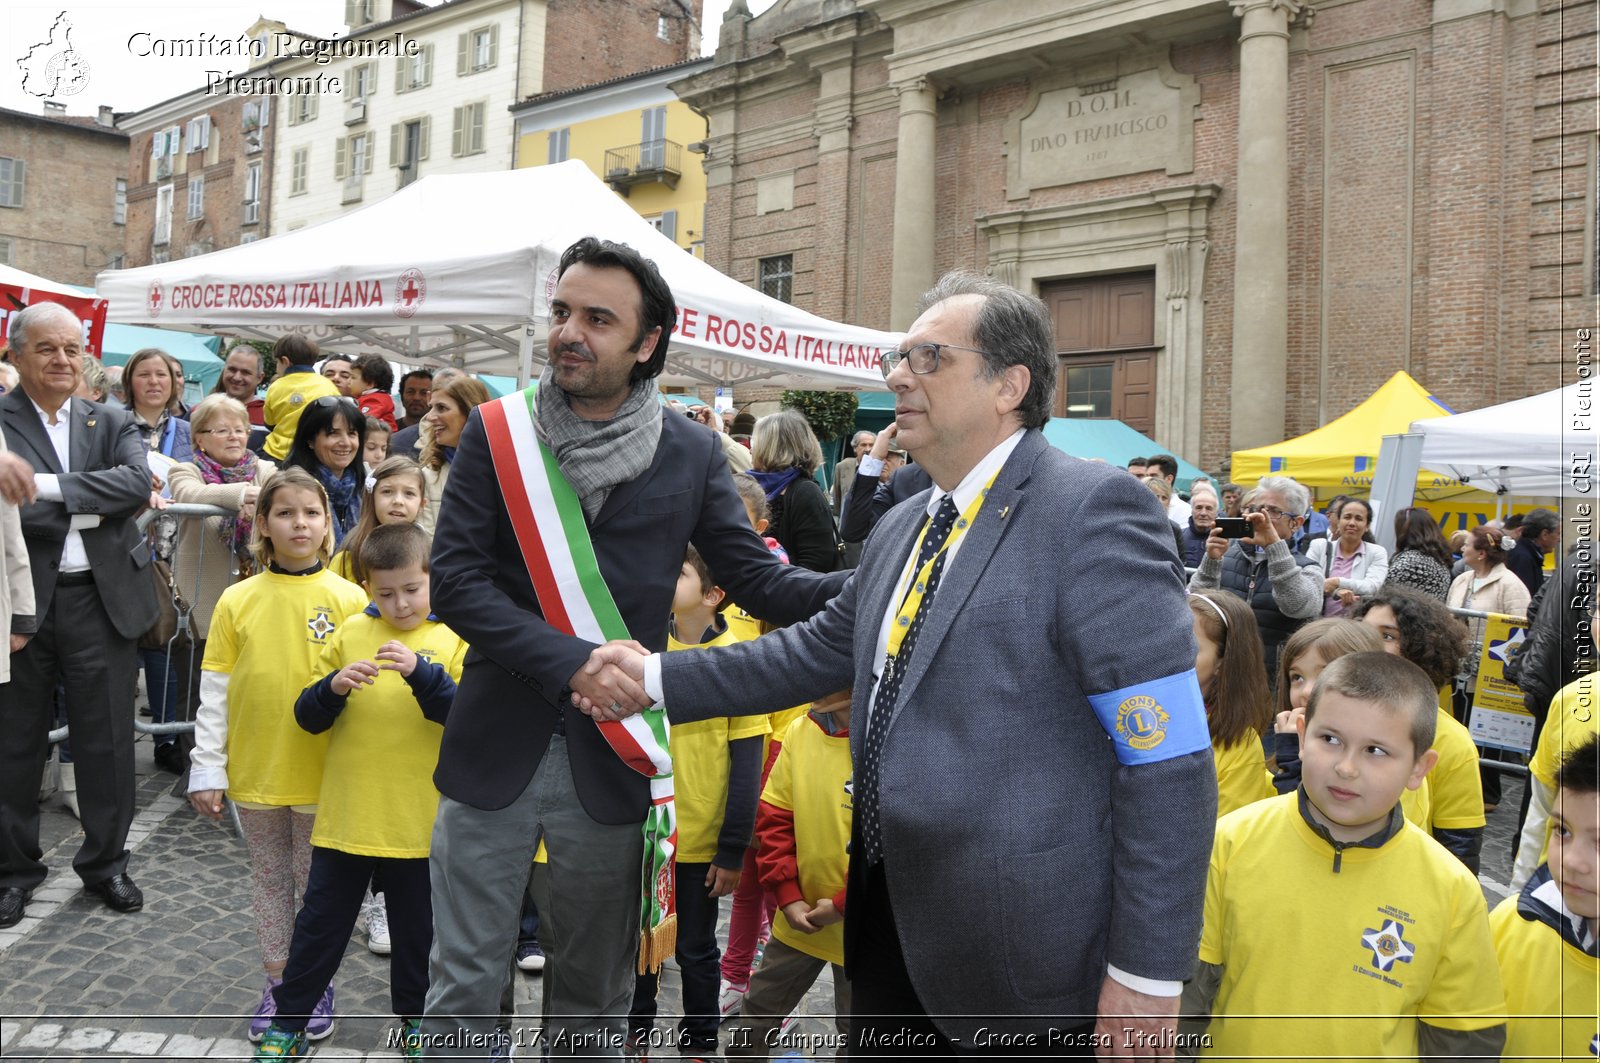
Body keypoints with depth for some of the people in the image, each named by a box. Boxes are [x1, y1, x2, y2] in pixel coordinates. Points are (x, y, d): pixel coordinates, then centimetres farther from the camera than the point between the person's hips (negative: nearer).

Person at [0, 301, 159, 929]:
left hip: (99, 601, 2)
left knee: (107, 739, 10)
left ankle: (105, 862, 26)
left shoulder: (112, 424, 9)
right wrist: (95, 508, -25)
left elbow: (138, 481, -10)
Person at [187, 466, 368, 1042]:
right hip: (254, 772, 2)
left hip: (322, 775, -2)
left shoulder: (349, 599, -7)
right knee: (269, 878, 16)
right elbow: (214, 691, 2)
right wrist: (206, 769, 1)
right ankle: (277, 983, 31)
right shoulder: (237, 600, -1)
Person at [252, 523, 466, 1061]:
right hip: (345, 816, 2)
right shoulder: (350, 634, 1)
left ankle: (414, 1019, 33)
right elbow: (307, 717, 2)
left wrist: (422, 673, -29)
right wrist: (334, 687, -18)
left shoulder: (452, 640, -5)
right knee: (320, 923, 13)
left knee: (416, 929, 14)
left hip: (418, 822, -1)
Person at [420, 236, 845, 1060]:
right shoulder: (496, 431, -2)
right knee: (461, 989, 9)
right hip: (494, 750, 0)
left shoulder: (691, 454, -1)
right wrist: (572, 663, -20)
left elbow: (759, 582, -1)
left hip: (610, 763, 1)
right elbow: (454, 579, -8)